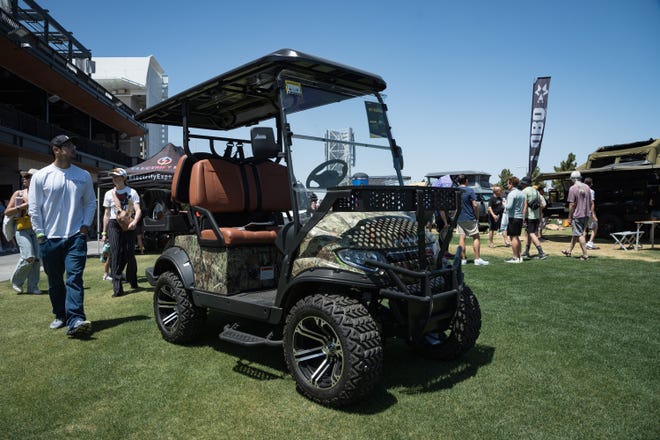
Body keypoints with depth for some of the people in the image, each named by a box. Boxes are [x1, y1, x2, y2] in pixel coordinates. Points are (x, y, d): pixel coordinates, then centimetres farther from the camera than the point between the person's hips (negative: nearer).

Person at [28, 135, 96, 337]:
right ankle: (60, 315, 27)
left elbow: (90, 202, 13)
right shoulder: (41, 176, 0)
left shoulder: (83, 176, 6)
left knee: (74, 279, -11)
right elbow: (34, 208, 1)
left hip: (76, 237, 0)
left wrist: (85, 225, 2)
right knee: (55, 281, 12)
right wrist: (40, 234, -2)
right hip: (50, 238, 1)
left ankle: (75, 320, -18)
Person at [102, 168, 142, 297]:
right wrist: (104, 232, 11)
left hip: (128, 225, -1)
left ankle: (133, 281, 26)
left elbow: (138, 210, -4)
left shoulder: (132, 192, 4)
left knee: (130, 254, 2)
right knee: (115, 255, -8)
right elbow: (107, 214, 15)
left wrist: (134, 221, -25)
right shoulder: (109, 194, 12)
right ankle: (117, 288, -10)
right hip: (114, 225, 1)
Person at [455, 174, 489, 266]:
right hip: (470, 218, -4)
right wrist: (477, 217, -2)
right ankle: (477, 259, 1)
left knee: (461, 238, 5)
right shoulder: (470, 190, -9)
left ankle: (463, 259, 5)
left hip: (459, 218, 4)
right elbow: (475, 205, -12)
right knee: (476, 237, 4)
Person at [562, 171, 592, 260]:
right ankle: (569, 251, 28)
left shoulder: (572, 188, -12)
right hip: (586, 215, 7)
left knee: (580, 235, -2)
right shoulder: (587, 187, 8)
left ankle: (585, 254, -3)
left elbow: (571, 204, -14)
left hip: (577, 215, -7)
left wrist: (570, 217, -8)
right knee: (575, 233, 17)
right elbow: (590, 202, 13)